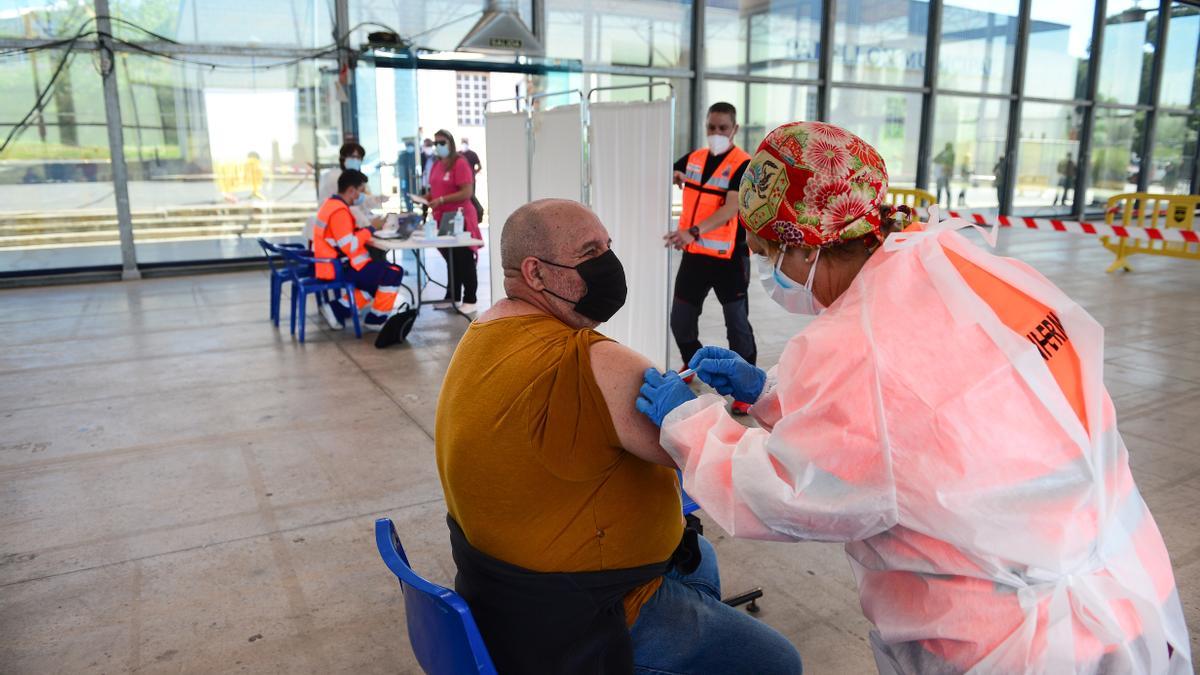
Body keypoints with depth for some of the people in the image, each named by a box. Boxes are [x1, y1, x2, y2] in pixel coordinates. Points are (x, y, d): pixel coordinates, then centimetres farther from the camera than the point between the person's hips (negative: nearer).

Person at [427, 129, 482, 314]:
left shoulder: (460, 163, -12)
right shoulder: (435, 165, 12)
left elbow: (467, 192, -20)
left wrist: (441, 200, -22)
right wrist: (427, 198, 2)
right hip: (441, 218, 8)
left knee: (464, 261, -2)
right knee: (450, 260, 14)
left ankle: (470, 299, 3)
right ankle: (452, 296, 22)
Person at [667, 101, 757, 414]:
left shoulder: (743, 165, -11)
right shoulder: (694, 158, 8)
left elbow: (731, 209, -25)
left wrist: (693, 232, -39)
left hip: (729, 258, -6)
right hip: (694, 255, 6)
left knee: (737, 323, 2)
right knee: (680, 320, 13)